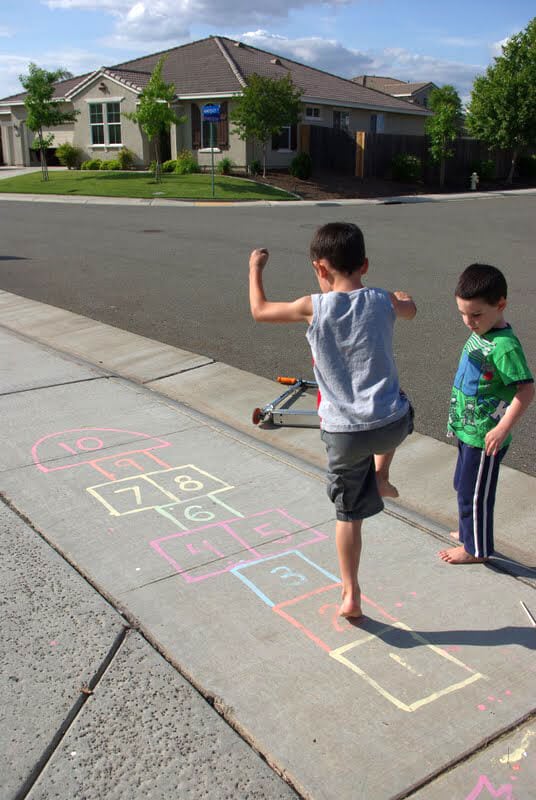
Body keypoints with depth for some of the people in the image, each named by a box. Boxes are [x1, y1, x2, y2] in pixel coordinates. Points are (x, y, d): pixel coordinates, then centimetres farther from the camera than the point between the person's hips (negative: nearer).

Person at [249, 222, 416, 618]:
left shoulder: (314, 307, -8)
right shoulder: (383, 301, -2)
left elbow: (259, 310, 8)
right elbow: (410, 310, 23)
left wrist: (255, 268, 25)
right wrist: (403, 295, 46)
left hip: (344, 433, -1)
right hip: (392, 424, 2)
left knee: (348, 513, 14)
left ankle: (351, 596, 21)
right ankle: (381, 475, 38)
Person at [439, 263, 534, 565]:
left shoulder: (505, 346, -25)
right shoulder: (479, 334, 3)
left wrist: (502, 428, -32)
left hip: (485, 436, -9)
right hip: (468, 429, 9)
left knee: (474, 494, 6)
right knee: (464, 485, 25)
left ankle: (476, 549, 24)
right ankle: (470, 532, 44)